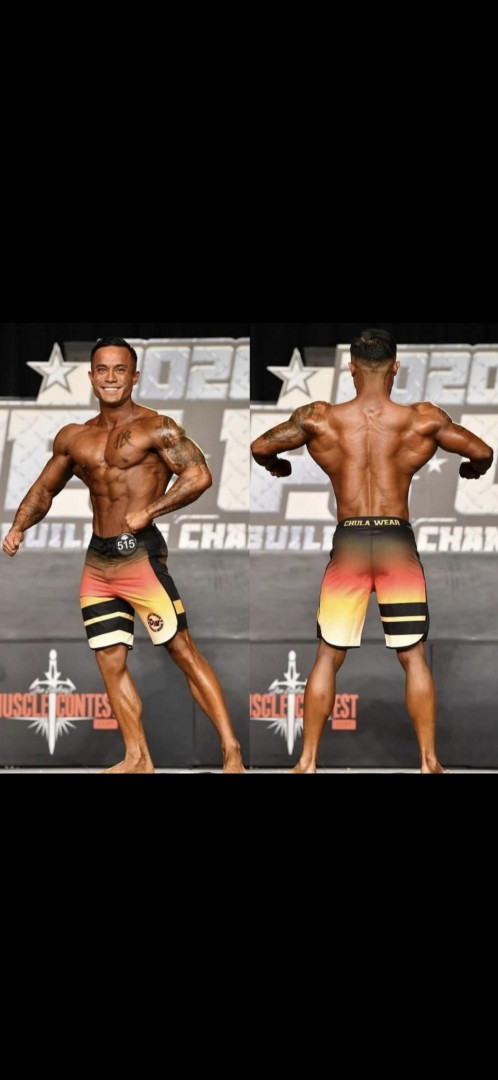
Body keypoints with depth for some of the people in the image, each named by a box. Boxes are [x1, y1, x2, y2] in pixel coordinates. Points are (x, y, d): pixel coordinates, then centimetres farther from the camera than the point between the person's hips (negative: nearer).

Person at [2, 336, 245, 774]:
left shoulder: (155, 428, -6)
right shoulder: (74, 438, 13)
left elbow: (199, 475, -16)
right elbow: (45, 488, 24)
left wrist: (149, 511, -21)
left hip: (140, 553, -7)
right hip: (97, 561, 7)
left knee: (183, 651, -9)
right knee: (110, 662, 7)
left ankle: (232, 753, -9)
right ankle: (138, 759, 17)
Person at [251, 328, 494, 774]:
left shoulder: (319, 418, -2)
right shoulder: (422, 419, -3)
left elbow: (260, 447, 2)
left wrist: (276, 466, 25)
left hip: (348, 543, 1)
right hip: (398, 542, 0)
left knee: (328, 657, 10)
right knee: (414, 657, 8)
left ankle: (308, 761, 9)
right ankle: (429, 761, 8)